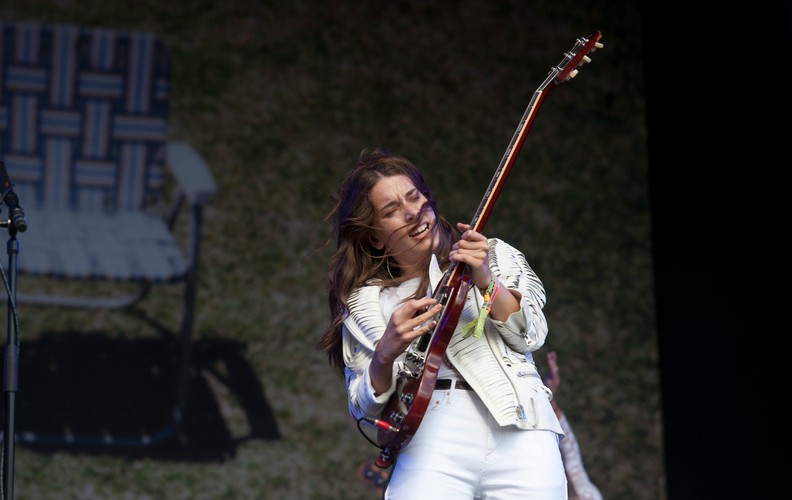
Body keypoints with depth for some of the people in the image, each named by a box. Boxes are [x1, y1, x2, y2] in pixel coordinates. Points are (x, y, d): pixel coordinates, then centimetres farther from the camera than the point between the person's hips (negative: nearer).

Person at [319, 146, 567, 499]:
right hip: (432, 435, -1)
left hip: (519, 427, 1)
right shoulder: (365, 300, 15)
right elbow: (366, 408, 9)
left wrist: (486, 283, -10)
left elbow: (532, 335, 6)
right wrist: (386, 355, -10)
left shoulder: (495, 255, 18)